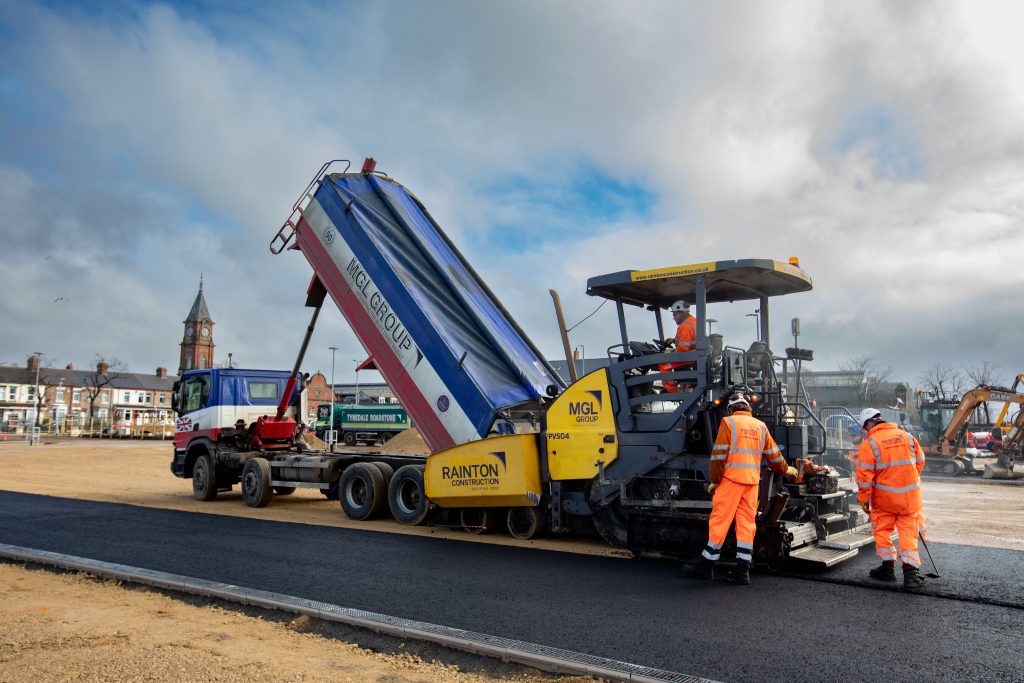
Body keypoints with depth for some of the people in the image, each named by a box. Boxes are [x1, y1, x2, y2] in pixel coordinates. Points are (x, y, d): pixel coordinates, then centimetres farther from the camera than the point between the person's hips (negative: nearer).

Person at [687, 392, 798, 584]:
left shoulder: (728, 422, -1)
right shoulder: (760, 426, 14)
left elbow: (719, 454, -7)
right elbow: (774, 455, 22)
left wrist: (715, 480, -2)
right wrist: (786, 470, 39)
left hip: (731, 478, -5)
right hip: (752, 481, 5)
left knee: (719, 520, -1)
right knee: (747, 523, 7)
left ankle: (707, 566, 5)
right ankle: (743, 570, 5)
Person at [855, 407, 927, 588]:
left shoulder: (869, 443, -11)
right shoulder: (906, 436, 3)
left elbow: (865, 474, -12)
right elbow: (920, 461, 13)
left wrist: (863, 499, -3)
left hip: (884, 496, -3)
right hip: (910, 494, 3)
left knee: (882, 530, 14)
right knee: (909, 532, 7)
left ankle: (888, 566, 19)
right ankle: (910, 571, 2)